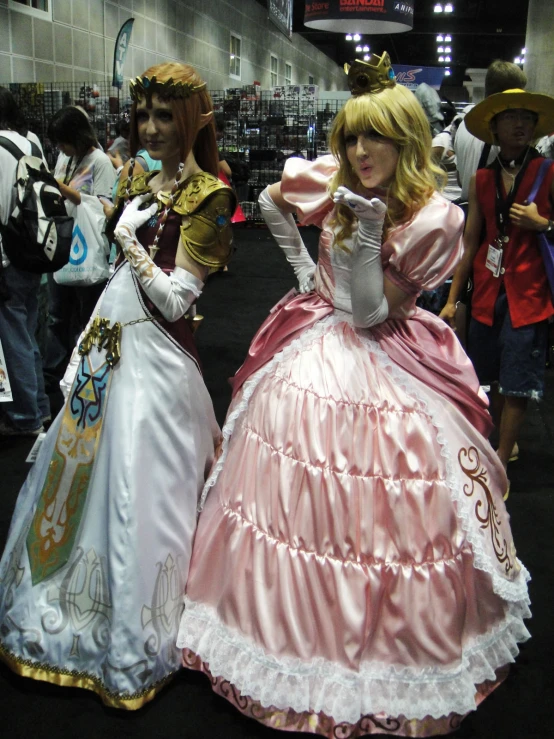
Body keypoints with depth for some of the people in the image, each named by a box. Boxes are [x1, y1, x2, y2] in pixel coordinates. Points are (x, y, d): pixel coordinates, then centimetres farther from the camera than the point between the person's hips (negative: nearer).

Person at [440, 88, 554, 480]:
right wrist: (452, 298, 11)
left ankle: (500, 465, 11)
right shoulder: (482, 180, 9)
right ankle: (506, 446, 34)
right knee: (494, 380, 14)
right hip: (487, 295, 4)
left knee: (516, 387, 0)